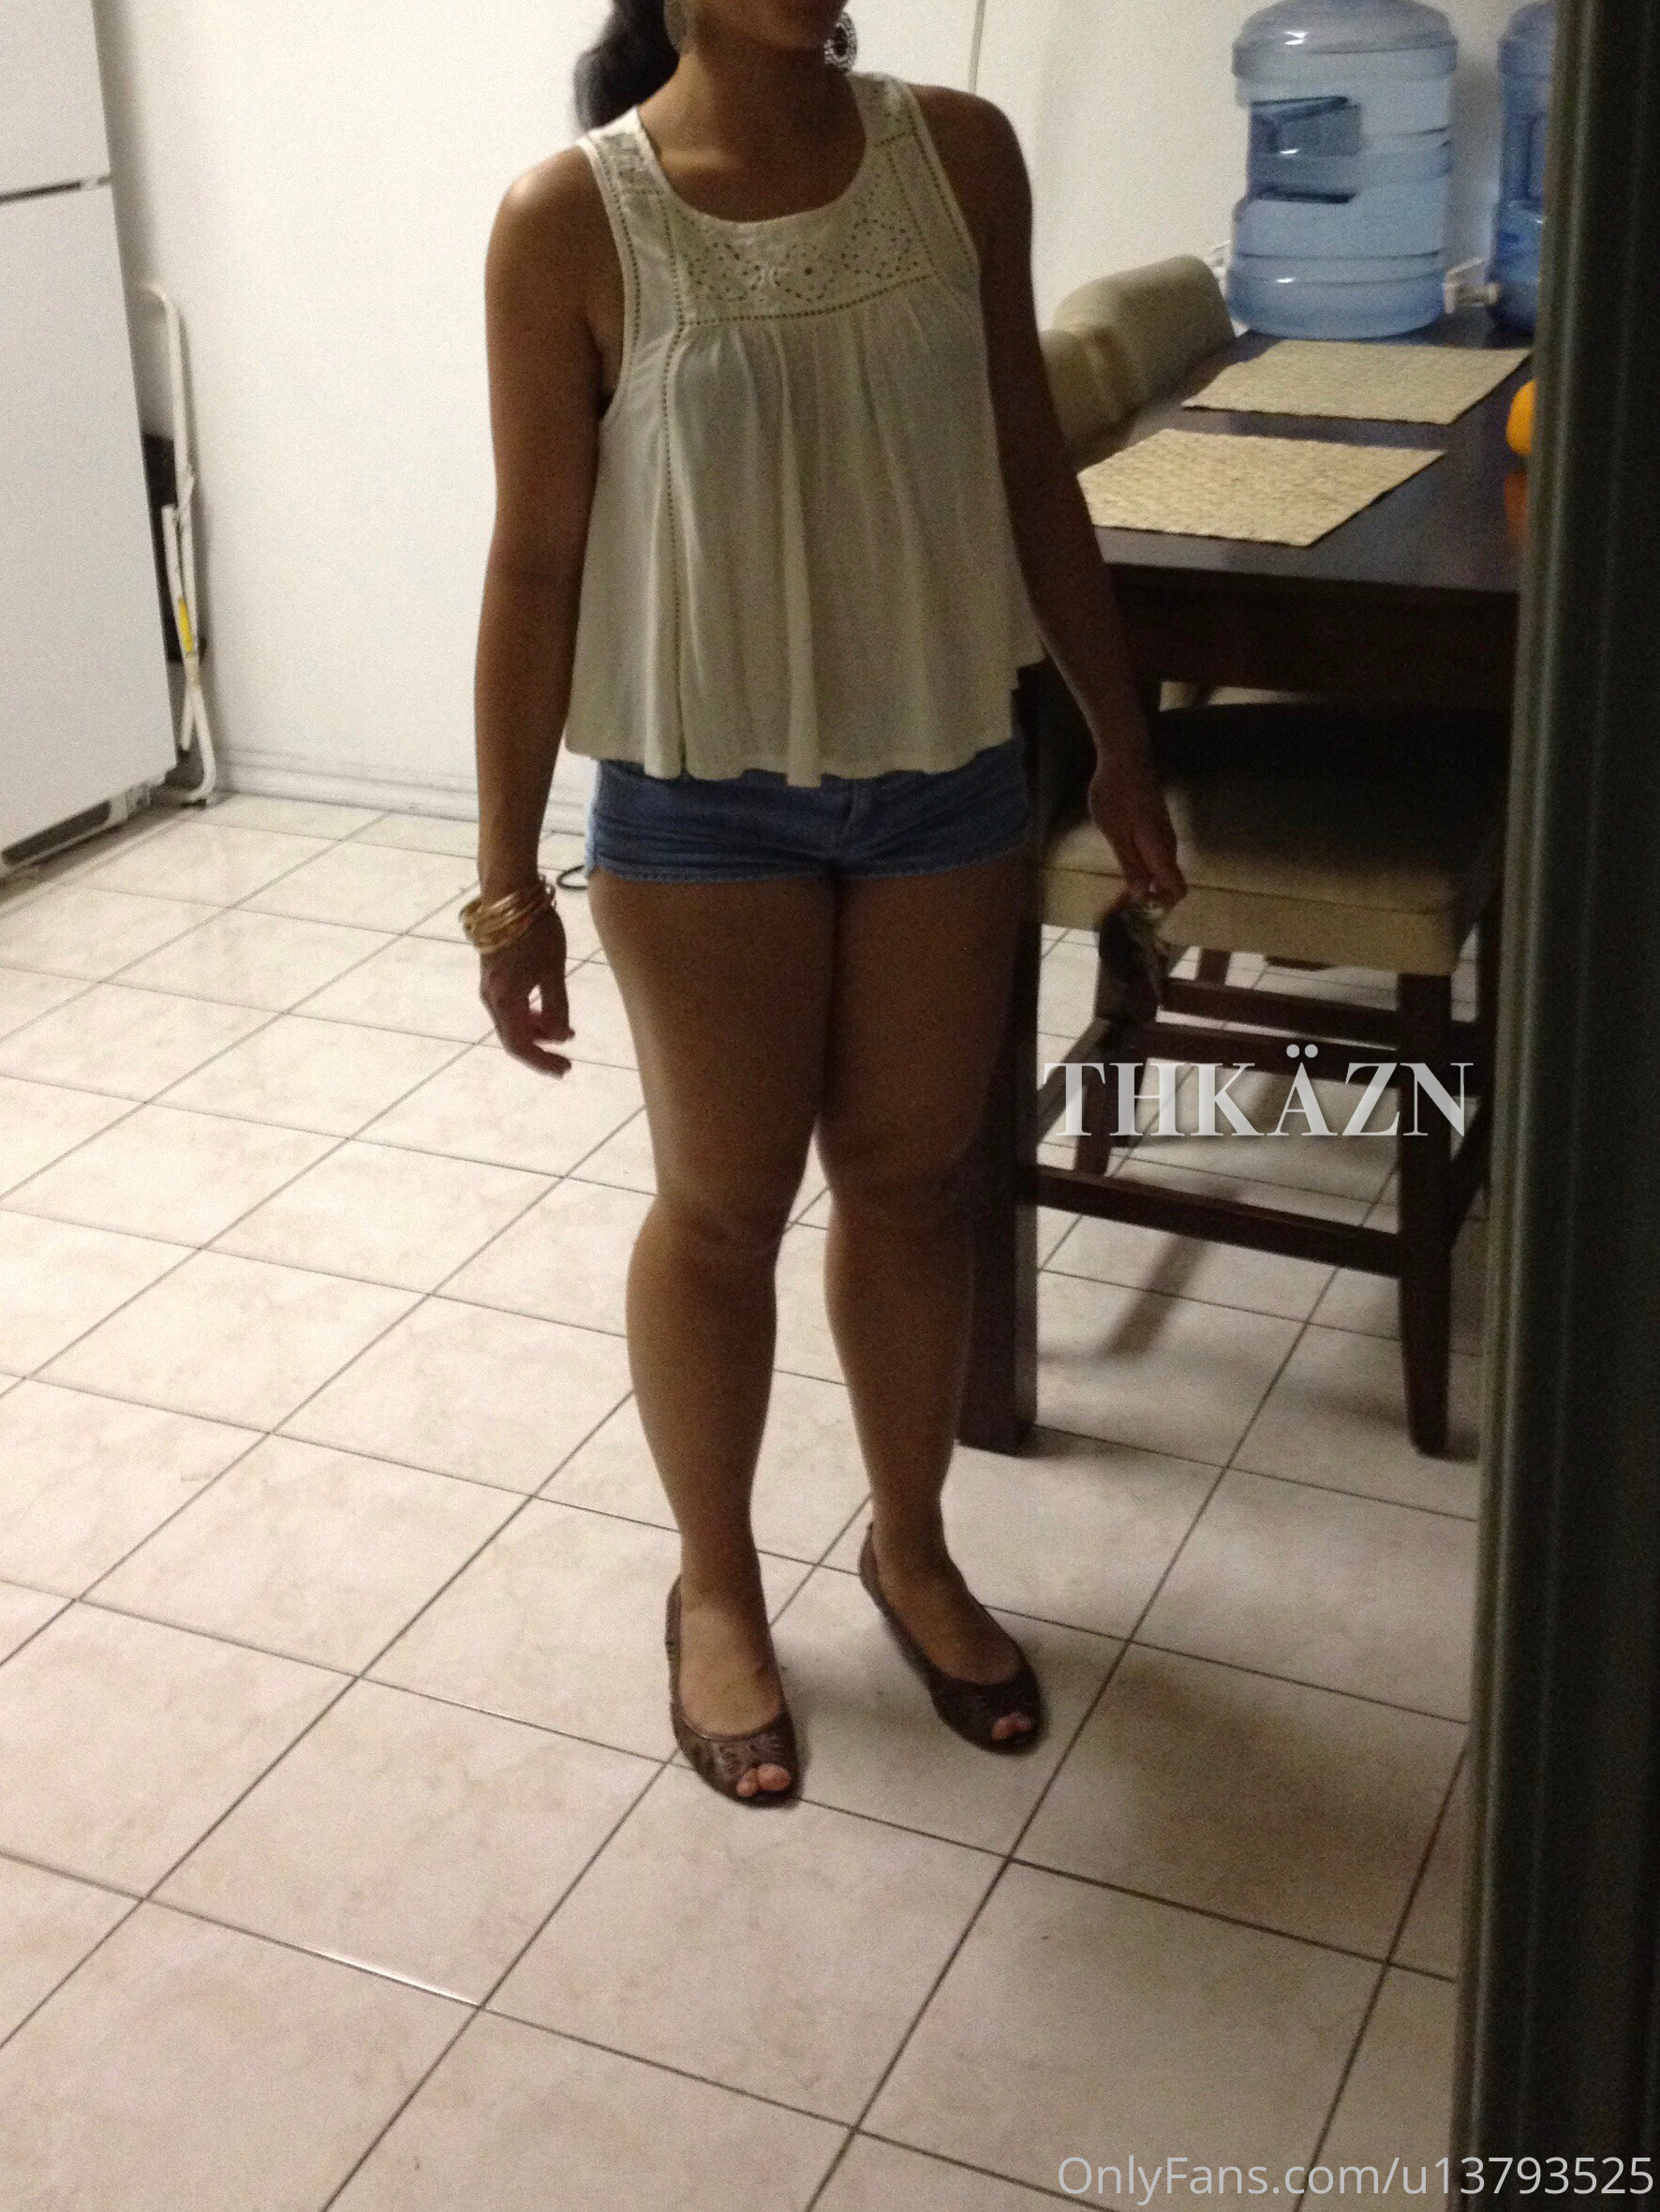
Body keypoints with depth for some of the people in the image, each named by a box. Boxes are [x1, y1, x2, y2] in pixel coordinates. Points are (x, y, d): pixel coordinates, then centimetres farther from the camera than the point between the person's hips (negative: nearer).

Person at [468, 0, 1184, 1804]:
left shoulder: (960, 155, -3)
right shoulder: (570, 221, -12)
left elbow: (1030, 472, 6)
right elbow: (536, 564, -8)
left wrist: (1119, 745, 9)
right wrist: (507, 877, -7)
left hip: (945, 775, 3)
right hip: (703, 803, -3)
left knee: (912, 1177, 16)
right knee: (723, 1202, 11)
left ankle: (909, 1545, 39)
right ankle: (715, 1584, 34)